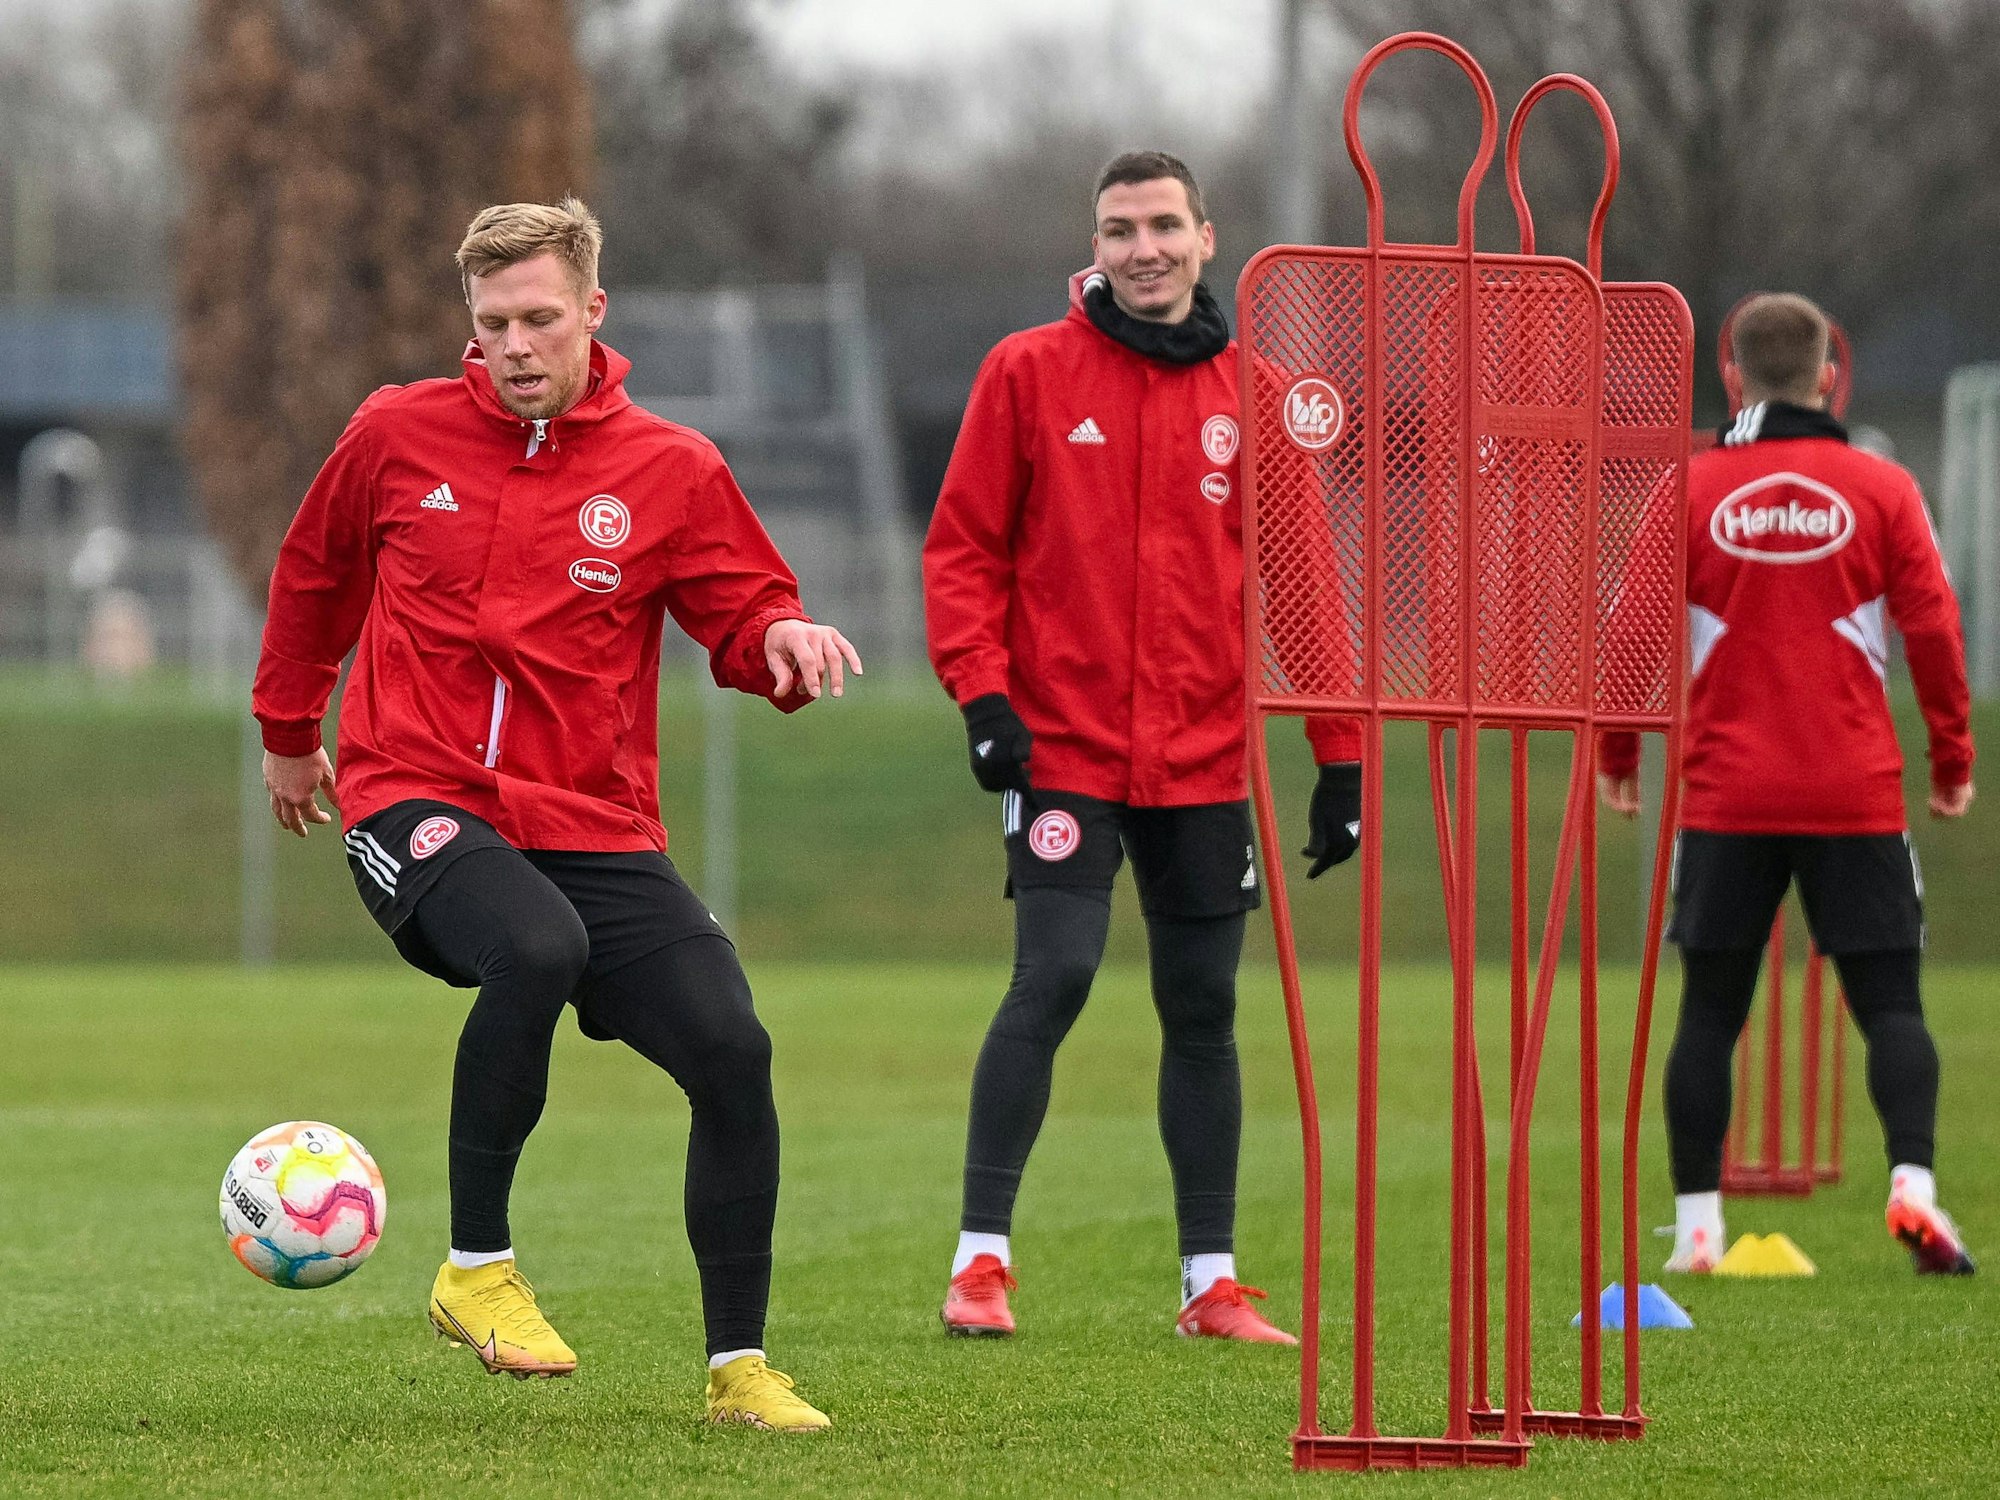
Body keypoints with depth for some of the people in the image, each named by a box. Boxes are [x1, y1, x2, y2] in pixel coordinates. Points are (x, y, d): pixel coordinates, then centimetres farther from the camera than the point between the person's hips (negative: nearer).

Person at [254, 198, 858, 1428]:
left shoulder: (671, 470, 3)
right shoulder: (399, 436, 3)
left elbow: (744, 614, 7)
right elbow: (317, 579, 20)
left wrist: (784, 641, -18)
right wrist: (288, 733, 29)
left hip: (596, 827, 2)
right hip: (420, 805, -2)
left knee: (732, 1049, -13)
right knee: (537, 949, -35)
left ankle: (739, 1364, 3)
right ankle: (477, 1267, -19)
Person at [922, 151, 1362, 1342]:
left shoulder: (1258, 397, 6)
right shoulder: (1029, 373, 1)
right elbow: (963, 546, 2)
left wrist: (1342, 756, 6)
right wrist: (983, 694, -11)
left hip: (1207, 763, 3)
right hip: (1064, 752, -3)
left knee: (1203, 1010, 7)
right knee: (1053, 979, -14)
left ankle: (1213, 1279, 14)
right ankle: (981, 1258, -6)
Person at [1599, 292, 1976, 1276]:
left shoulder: (1687, 491, 0)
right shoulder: (1882, 490, 0)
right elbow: (1932, 627, 0)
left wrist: (1615, 753, 11)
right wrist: (1952, 756, 10)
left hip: (1725, 797, 0)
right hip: (1857, 797, 0)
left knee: (1709, 1010, 7)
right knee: (1889, 1002, 3)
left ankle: (1697, 1223, 5)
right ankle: (1912, 1184, -16)